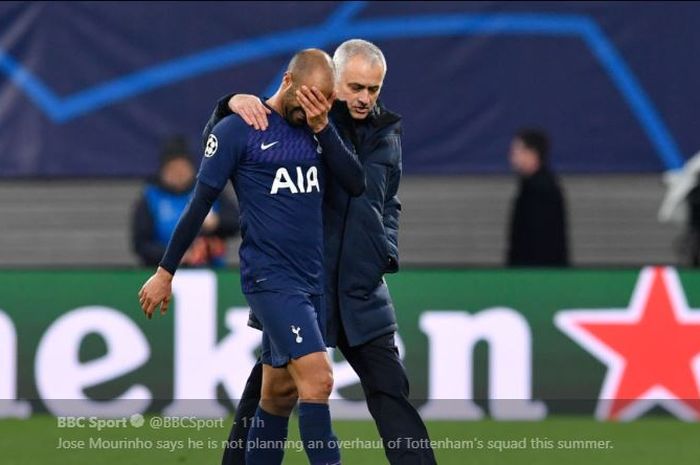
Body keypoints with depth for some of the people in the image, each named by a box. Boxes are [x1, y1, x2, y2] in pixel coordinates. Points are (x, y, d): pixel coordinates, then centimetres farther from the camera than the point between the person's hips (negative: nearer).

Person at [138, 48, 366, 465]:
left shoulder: (316, 130, 10)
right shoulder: (238, 129, -6)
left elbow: (356, 184, 0)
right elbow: (200, 204, -2)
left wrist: (323, 127, -10)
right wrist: (165, 273, 1)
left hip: (311, 278, 6)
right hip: (269, 276, -6)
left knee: (281, 391, 11)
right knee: (317, 378, -19)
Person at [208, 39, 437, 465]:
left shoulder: (387, 133, 8)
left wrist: (386, 252, 7)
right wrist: (234, 104, -24)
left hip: (361, 290, 3)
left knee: (390, 391, 1)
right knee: (268, 394, 3)